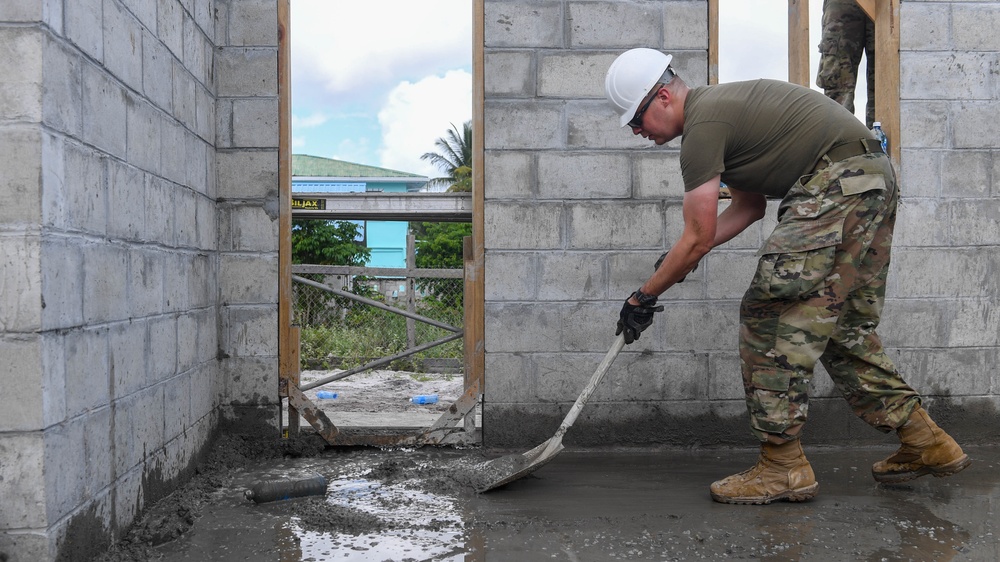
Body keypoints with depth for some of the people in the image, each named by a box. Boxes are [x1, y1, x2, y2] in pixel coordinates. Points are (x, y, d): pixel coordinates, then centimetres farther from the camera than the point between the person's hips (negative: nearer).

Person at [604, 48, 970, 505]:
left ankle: (782, 466, -2)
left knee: (771, 313, -8)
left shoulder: (702, 124, -12)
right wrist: (682, 258, 18)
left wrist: (642, 298, -1)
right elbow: (750, 207, 24)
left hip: (837, 184, -11)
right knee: (844, 327, 15)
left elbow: (698, 239, -11)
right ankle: (926, 442, 23)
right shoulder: (718, 106, 20)